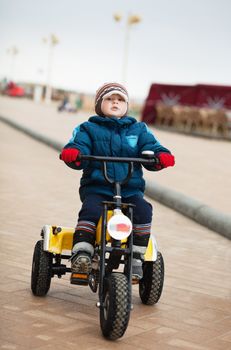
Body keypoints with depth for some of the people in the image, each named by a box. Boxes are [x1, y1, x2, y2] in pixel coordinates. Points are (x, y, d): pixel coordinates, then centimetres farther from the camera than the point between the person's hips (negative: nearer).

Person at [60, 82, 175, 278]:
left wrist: (161, 156, -17)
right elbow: (80, 147, -3)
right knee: (90, 210, -31)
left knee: (143, 210, -26)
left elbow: (151, 148, 7)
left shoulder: (138, 130, 18)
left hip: (130, 189, 2)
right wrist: (72, 153, -29)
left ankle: (136, 257, -16)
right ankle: (81, 254, -28)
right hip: (96, 188, -1)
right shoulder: (89, 129, 11)